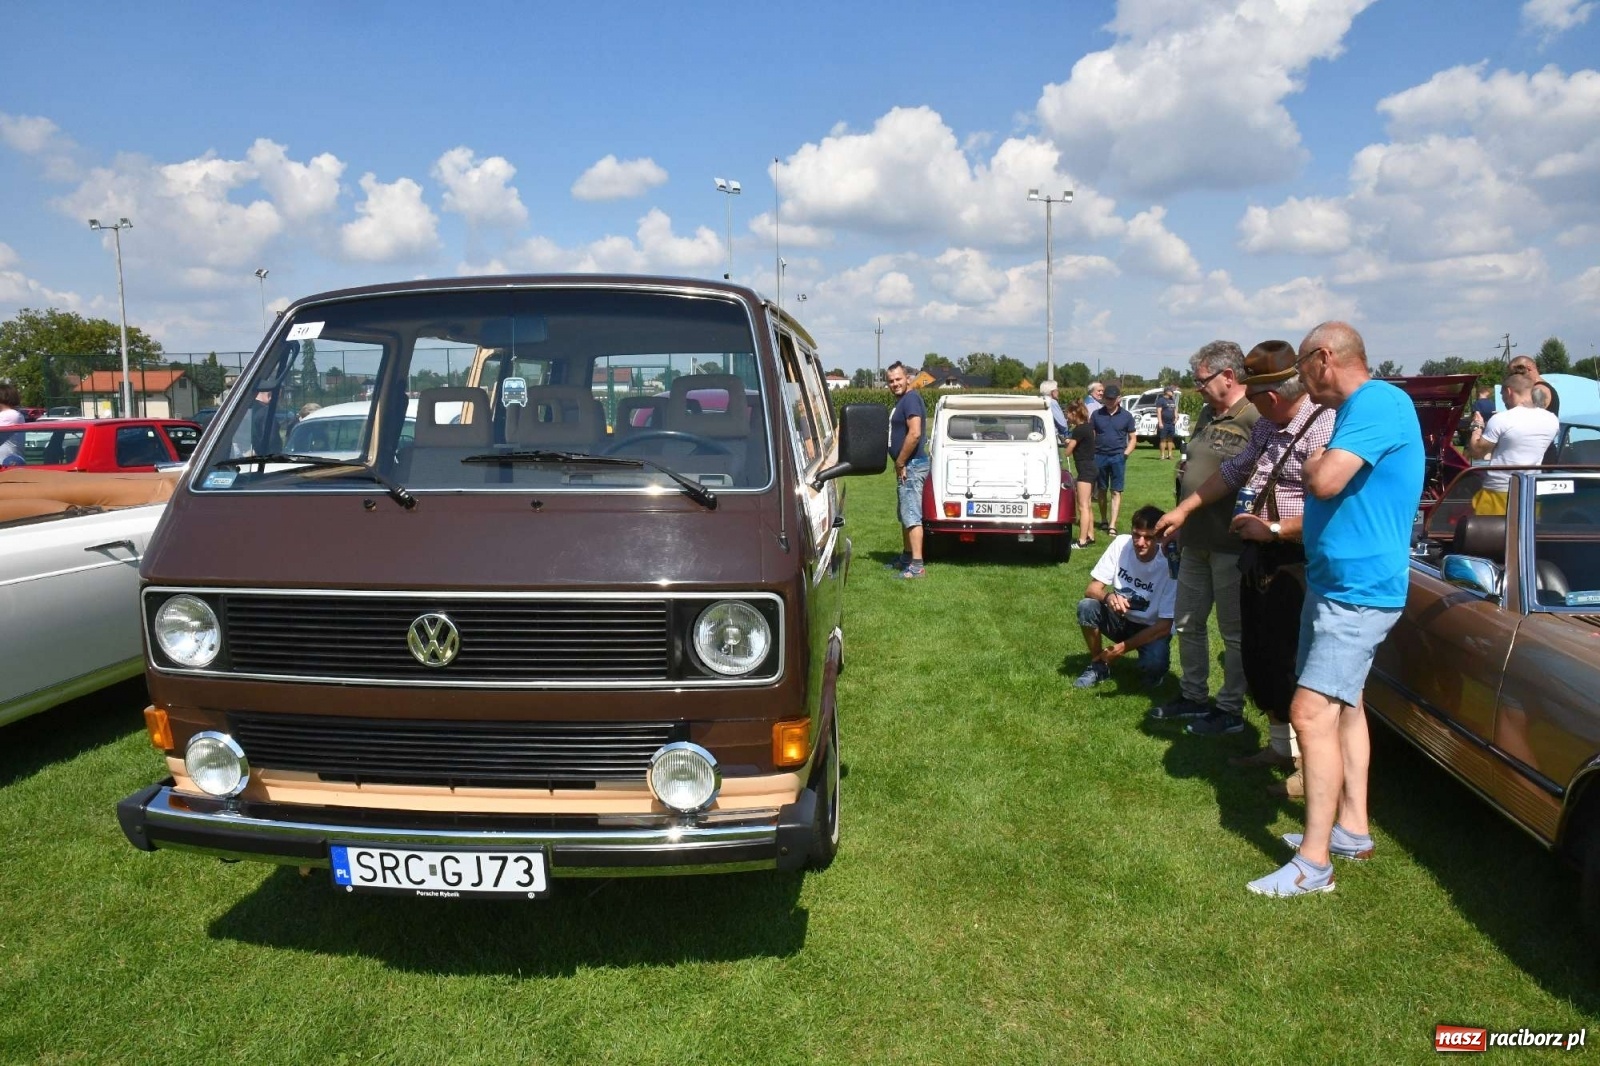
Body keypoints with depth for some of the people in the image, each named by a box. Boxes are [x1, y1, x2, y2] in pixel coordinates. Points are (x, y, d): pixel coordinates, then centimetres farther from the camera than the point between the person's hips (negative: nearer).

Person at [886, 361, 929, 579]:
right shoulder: (901, 401, 17)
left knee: (911, 516, -12)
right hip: (907, 466, 11)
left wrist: (900, 463, -18)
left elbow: (915, 433, -25)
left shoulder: (911, 399, -15)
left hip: (912, 465, -11)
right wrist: (900, 463, 15)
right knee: (906, 515, 19)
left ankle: (916, 566, -13)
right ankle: (906, 557, 30)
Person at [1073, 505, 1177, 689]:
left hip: (1151, 628, -3)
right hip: (1120, 619, 3)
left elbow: (1164, 625, -22)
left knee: (1153, 665, -34)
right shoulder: (1121, 544, -17)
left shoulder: (1169, 565, -26)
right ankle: (1098, 666, -3)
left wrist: (1123, 647, -26)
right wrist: (1108, 596, -39)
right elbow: (1091, 589, -15)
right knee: (1086, 606, -26)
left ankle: (1155, 666, 7)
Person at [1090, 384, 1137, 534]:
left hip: (1118, 457, -1)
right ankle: (1103, 520, 24)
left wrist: (1125, 454, -6)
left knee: (1116, 492, -4)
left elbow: (1133, 438, 7)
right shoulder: (1097, 414, 5)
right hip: (1099, 456, 1)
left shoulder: (1126, 416, 3)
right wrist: (1091, 454, -4)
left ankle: (1112, 525, -6)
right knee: (1101, 490, 10)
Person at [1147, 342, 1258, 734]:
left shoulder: (1254, 418, -16)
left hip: (1232, 545, -9)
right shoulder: (1208, 415, 13)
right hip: (1195, 541, 9)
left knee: (1234, 631, 5)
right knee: (1187, 624, 17)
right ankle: (1193, 696, 32)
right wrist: (1180, 517, 19)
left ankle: (1231, 710, 17)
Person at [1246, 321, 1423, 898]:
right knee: (1344, 706, 18)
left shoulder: (1377, 402, -18)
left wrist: (1313, 461, -10)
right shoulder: (1360, 409, 14)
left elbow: (1325, 482, -30)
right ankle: (1352, 829, 30)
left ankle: (1313, 864, -9)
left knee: (1312, 714, -14)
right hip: (1335, 584, 11)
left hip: (1357, 591, -11)